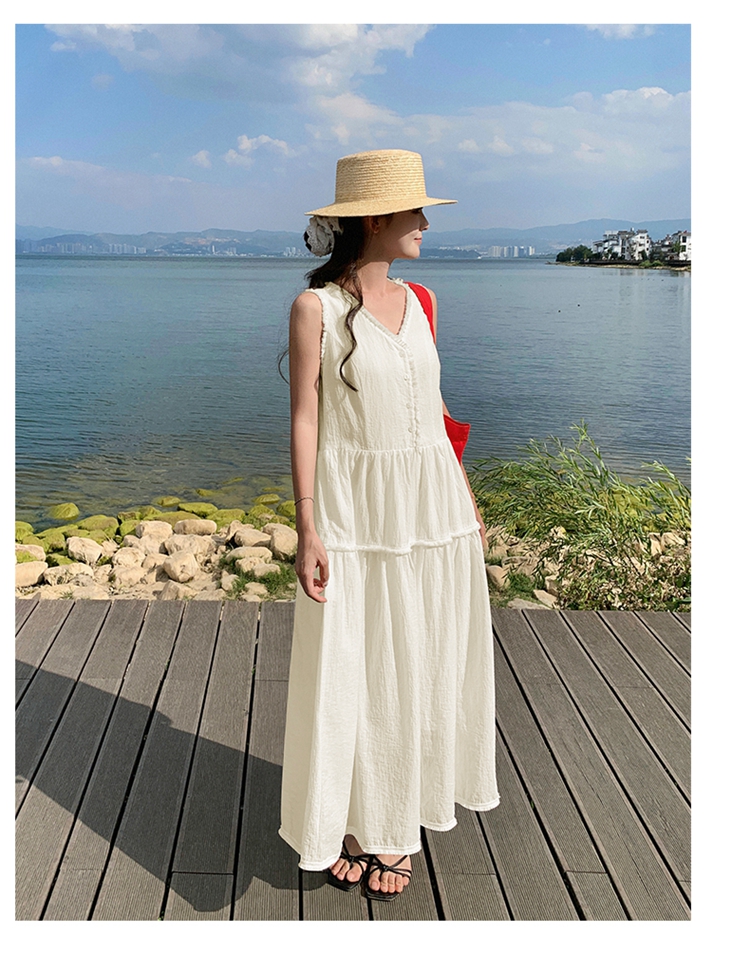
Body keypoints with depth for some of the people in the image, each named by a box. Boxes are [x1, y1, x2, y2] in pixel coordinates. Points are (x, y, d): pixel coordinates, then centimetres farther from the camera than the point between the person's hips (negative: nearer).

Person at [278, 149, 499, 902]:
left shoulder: (416, 301, 8)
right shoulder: (315, 307, -8)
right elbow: (305, 420, -9)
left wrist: (465, 498, 14)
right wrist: (308, 531, -13)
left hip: (431, 504, 6)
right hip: (355, 508, -5)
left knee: (421, 661, 12)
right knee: (351, 668, 6)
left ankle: (401, 816, 31)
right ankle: (355, 818, 27)